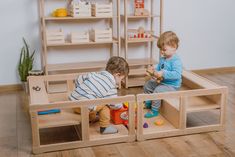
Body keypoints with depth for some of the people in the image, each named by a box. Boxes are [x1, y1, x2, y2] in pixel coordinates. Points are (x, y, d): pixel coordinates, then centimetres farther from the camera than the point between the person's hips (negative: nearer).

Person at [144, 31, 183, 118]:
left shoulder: (176, 61, -25)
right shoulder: (163, 58, 4)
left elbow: (177, 75, -34)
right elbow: (159, 66, 17)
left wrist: (163, 74, -38)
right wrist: (153, 69, -6)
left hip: (172, 85, -10)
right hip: (161, 82, 10)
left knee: (157, 91, -30)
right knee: (147, 85, 16)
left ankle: (154, 111, -13)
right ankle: (148, 103, 32)